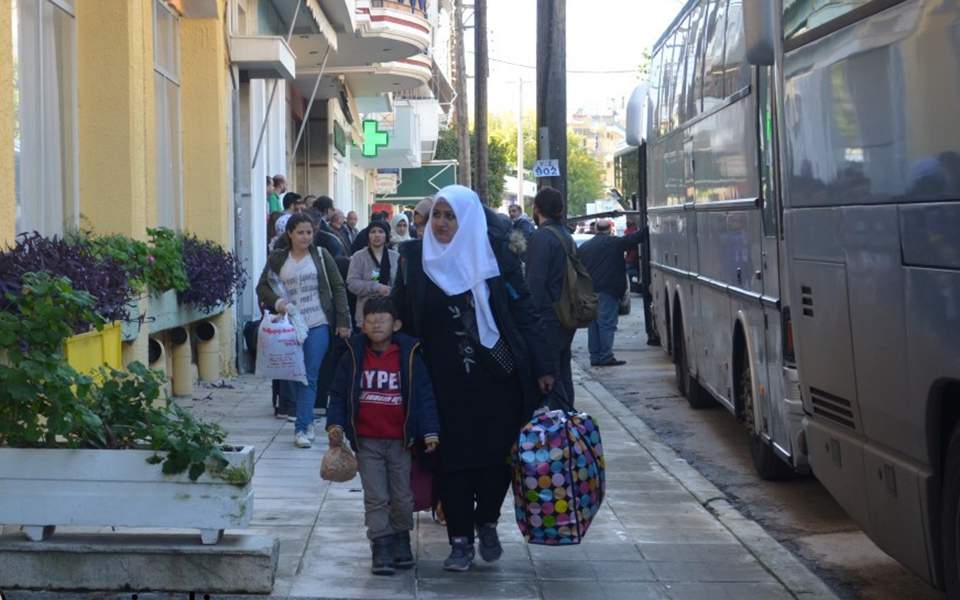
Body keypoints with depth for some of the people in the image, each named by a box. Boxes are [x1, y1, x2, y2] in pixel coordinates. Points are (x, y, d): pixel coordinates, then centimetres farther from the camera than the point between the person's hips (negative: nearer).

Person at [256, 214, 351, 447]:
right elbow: (262, 287, 8)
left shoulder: (321, 255, 3)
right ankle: (307, 421, 19)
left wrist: (343, 321, -1)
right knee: (295, 376, 6)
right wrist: (276, 302, -13)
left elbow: (338, 288, 4)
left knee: (309, 377, -7)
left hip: (318, 325, -2)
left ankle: (302, 428, -8)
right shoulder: (277, 259, 6)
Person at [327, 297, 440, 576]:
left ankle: (401, 539, 29)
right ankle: (381, 547, 4)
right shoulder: (353, 357, 0)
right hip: (366, 440, 0)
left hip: (400, 440, 0)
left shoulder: (409, 356, -3)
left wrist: (430, 432, -5)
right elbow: (339, 394, 5)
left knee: (402, 497, 10)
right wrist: (335, 424, -8)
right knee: (375, 498, 0)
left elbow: (424, 395, -1)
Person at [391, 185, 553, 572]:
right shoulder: (415, 258, 1)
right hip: (446, 382, 1)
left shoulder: (494, 256, -2)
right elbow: (401, 319, 7)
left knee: (497, 453, 1)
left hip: (498, 377, -1)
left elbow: (523, 312, -1)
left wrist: (541, 367, -4)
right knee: (453, 459, 2)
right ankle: (460, 540, 12)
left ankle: (487, 523, 25)